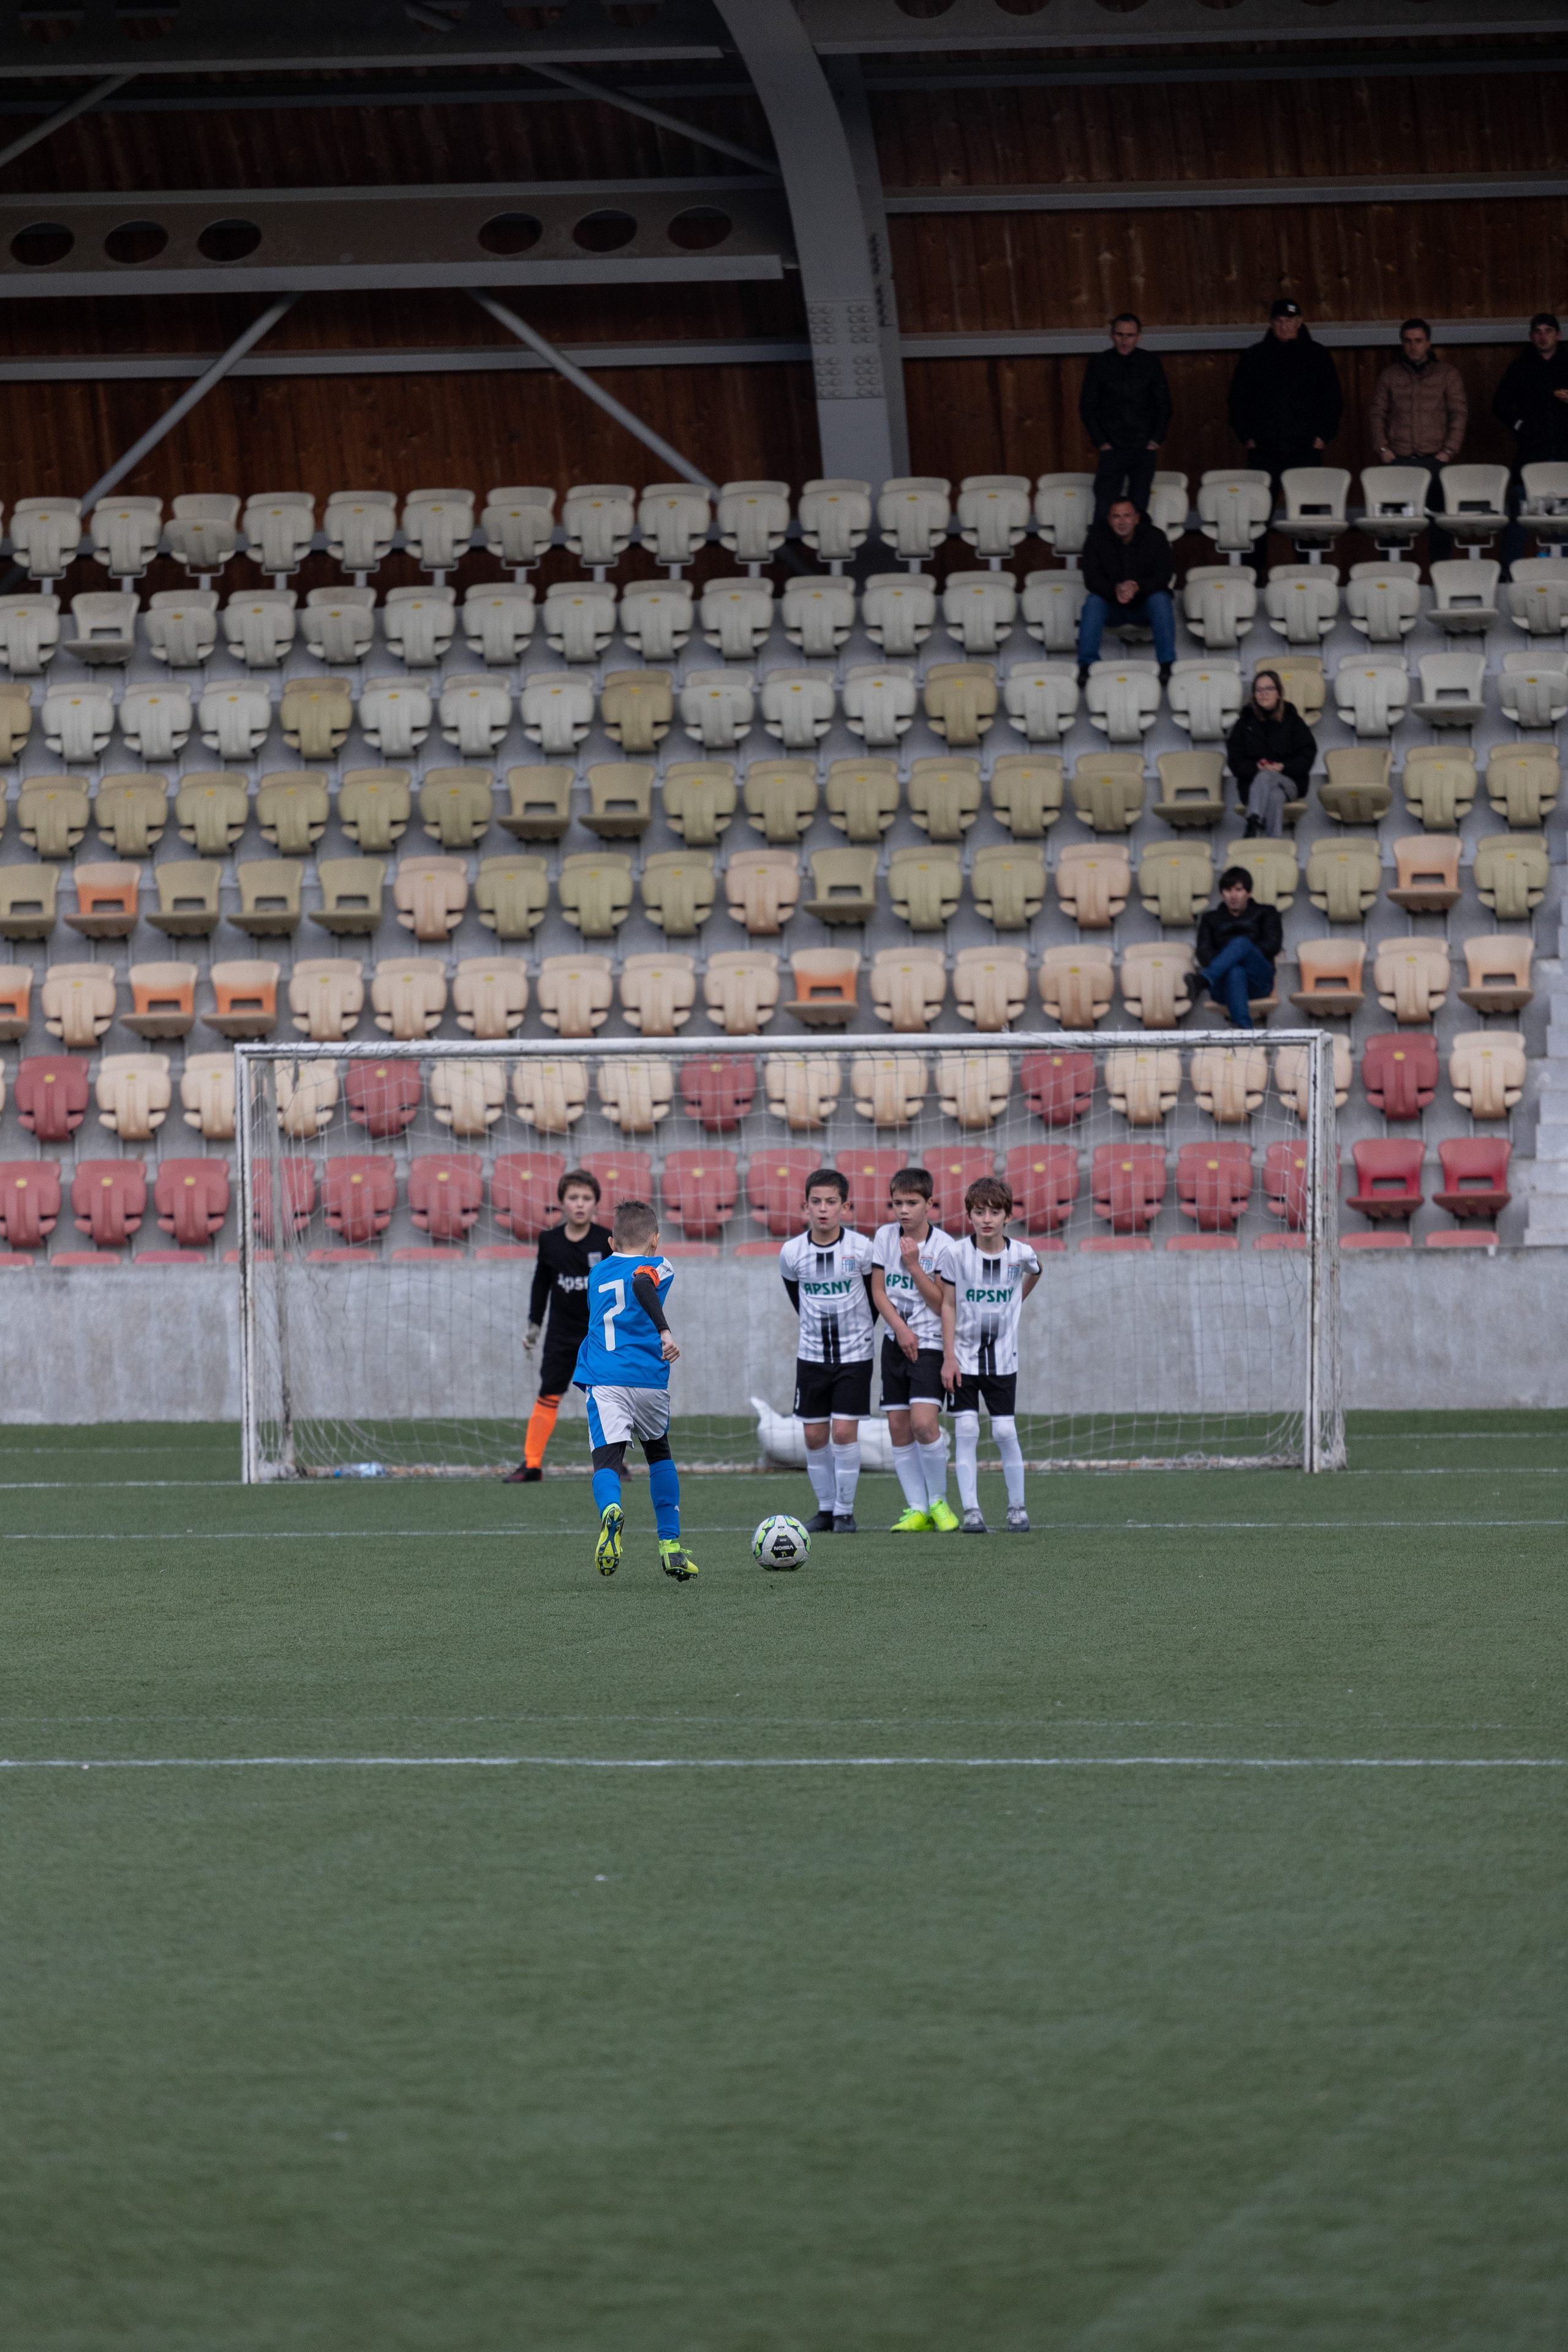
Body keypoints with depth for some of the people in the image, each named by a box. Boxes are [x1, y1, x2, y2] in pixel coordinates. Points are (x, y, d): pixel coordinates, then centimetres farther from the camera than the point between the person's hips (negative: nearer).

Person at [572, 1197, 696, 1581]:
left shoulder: (597, 1272, 22)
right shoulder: (658, 1265, 7)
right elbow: (642, 1283, -16)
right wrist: (664, 1330, -25)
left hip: (603, 1382, 1)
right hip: (649, 1379, -1)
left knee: (607, 1459, -13)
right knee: (659, 1453, 23)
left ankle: (610, 1509, -48)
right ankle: (670, 1546, 20)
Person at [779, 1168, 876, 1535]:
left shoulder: (861, 1249, -12)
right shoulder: (792, 1252, -6)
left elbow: (875, 1294, 4)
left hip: (855, 1353, -3)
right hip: (812, 1353, 3)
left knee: (844, 1432, -9)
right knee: (814, 1436, 2)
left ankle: (845, 1511, 3)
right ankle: (826, 1509, 16)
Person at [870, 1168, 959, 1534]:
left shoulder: (943, 1246, -9)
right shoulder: (885, 1236, 2)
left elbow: (944, 1305, -7)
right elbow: (878, 1291, 4)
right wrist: (900, 1328, -8)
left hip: (930, 1344, -4)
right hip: (896, 1343, 5)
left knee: (924, 1422, -18)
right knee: (898, 1427, 1)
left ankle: (939, 1501, 0)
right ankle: (916, 1509, 7)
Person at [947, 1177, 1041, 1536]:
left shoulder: (1020, 1254, -6)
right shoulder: (956, 1254, -13)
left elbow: (1034, 1272, 17)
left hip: (1003, 1359, 1)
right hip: (964, 1357, -1)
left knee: (1005, 1432, -1)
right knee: (966, 1429, -6)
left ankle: (1017, 1507, 12)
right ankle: (970, 1511, -2)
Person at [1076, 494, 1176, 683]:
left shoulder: (1155, 537, -7)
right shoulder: (1097, 538, -6)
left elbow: (1163, 575, -15)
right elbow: (1092, 579, -13)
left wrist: (1138, 587, -36)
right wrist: (1115, 590, -35)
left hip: (1146, 600, 0)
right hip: (1113, 606, 0)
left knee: (1161, 599, -32)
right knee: (1093, 601, -29)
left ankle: (1167, 665, -31)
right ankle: (1086, 665, -29)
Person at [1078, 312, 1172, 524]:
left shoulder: (1150, 362, 6)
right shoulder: (1099, 363, 3)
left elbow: (1164, 404, 10)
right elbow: (1087, 407, 6)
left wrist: (1155, 440, 0)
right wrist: (1101, 442, -3)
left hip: (1144, 450, 1)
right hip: (1112, 449, -1)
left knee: (1138, 508, 2)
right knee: (1104, 510, -10)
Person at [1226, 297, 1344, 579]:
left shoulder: (1316, 356, 9)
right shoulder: (1254, 357, 10)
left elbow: (1333, 400, 12)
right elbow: (1237, 401, 13)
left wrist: (1323, 436, 1)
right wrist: (1246, 436, 2)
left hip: (1305, 448, 0)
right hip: (1264, 449, 0)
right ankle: (1258, 567, 0)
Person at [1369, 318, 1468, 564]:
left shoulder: (1447, 374, 8)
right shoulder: (1390, 375, 12)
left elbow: (1459, 413, 4)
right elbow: (1378, 413, 11)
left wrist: (1449, 450, -5)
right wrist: (1382, 448, -2)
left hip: (1435, 458, -1)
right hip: (1398, 459, 1)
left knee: (1439, 515, -5)